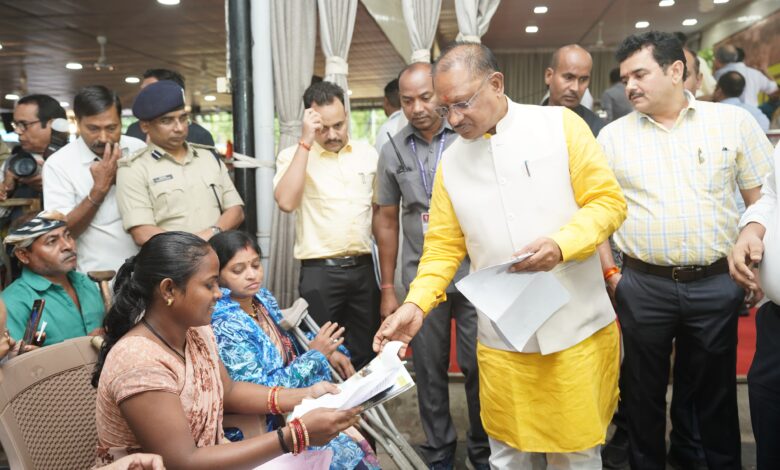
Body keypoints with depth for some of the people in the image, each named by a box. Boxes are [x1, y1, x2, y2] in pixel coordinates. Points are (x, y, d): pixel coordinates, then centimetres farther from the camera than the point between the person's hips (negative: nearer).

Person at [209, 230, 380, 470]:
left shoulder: (263, 297, 2)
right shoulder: (224, 326, -21)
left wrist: (328, 351, 1)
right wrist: (315, 355, -19)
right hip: (268, 424, -7)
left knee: (363, 441, -4)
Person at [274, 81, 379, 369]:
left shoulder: (368, 153, 9)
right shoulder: (293, 156, -1)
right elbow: (286, 202, -20)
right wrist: (306, 142, -17)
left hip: (364, 268, 4)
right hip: (319, 272, -3)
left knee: (366, 355, 13)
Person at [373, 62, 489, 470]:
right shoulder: (393, 150, 4)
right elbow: (386, 221, 10)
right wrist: (387, 288, 8)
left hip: (475, 275, -2)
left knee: (480, 367, 6)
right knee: (429, 370, 11)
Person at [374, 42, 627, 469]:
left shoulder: (561, 125, -4)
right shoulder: (450, 161, 5)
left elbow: (608, 201, -5)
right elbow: (443, 245, 6)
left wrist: (561, 244, -22)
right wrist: (415, 303, -8)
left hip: (576, 327, -2)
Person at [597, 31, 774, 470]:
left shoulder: (734, 122, 1)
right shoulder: (613, 136, 2)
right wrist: (609, 275, 0)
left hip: (717, 284, 0)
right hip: (643, 287, 1)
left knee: (716, 391, 14)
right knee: (645, 390, 13)